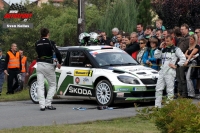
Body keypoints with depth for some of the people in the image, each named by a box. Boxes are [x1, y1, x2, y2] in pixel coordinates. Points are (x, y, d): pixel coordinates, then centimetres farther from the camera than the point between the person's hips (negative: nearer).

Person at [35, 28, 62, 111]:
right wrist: (59, 63, -2)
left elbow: (38, 53, 13)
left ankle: (42, 105, -5)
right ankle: (48, 104, -2)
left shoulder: (37, 44, 8)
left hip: (39, 64, 4)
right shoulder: (50, 42, -6)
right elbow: (57, 53, -14)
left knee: (40, 86, 4)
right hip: (48, 65, -4)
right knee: (52, 85, 8)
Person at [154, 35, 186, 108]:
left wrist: (176, 66, -8)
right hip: (162, 71, 6)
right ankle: (157, 106, 6)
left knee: (170, 90, -4)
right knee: (158, 89, 3)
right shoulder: (163, 49, 18)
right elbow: (156, 56, 10)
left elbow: (183, 58, -4)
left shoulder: (176, 49, 1)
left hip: (170, 72, -6)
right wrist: (160, 48, 3)